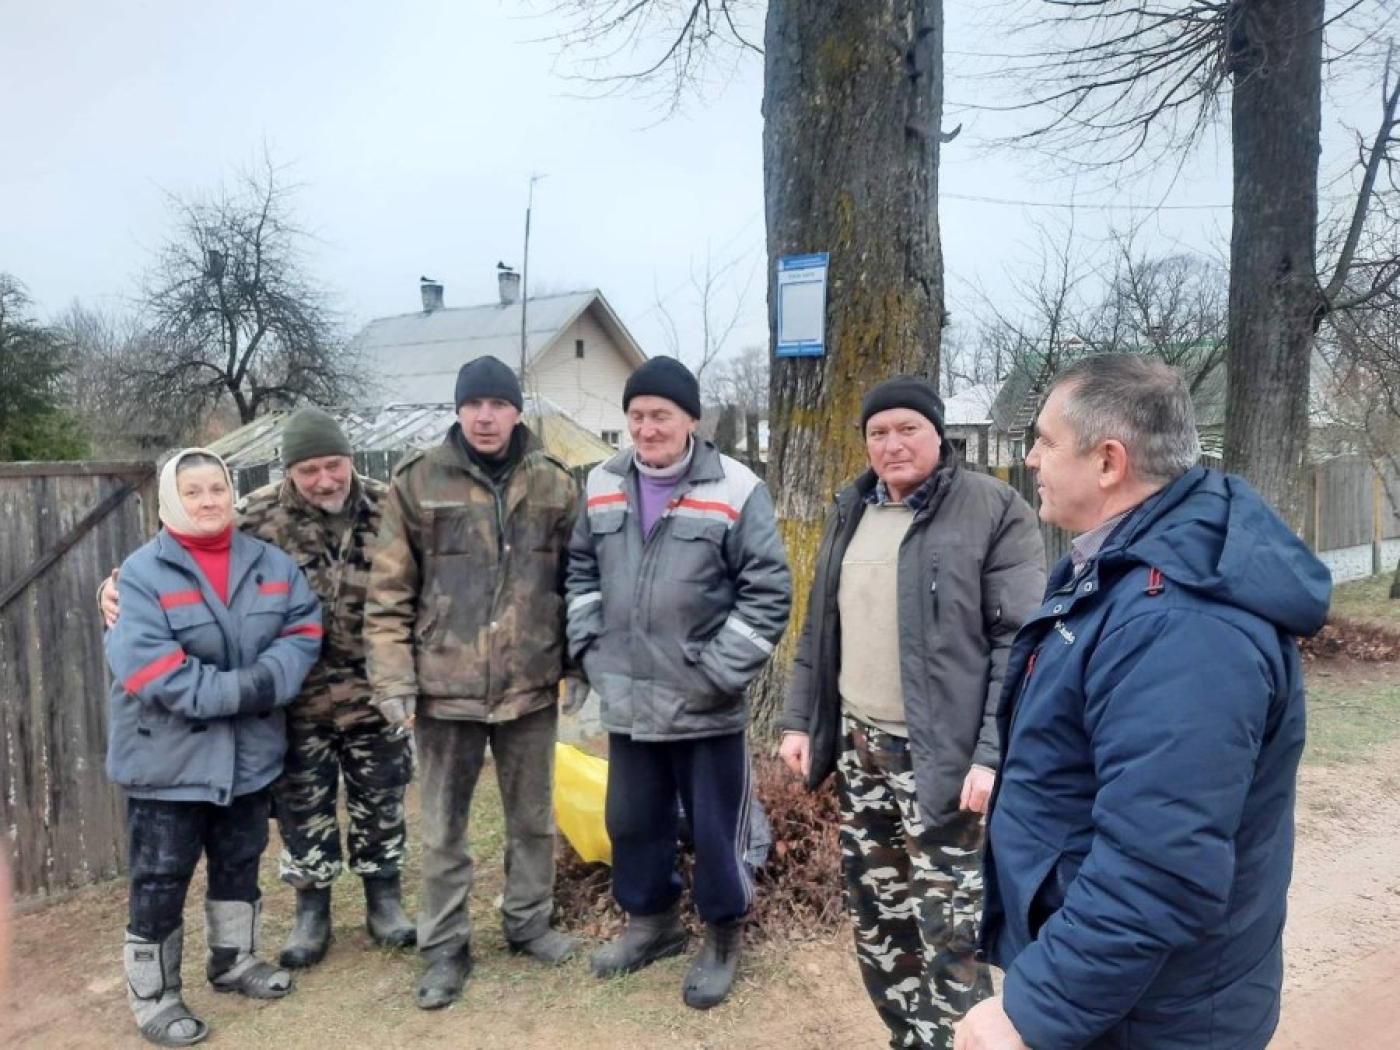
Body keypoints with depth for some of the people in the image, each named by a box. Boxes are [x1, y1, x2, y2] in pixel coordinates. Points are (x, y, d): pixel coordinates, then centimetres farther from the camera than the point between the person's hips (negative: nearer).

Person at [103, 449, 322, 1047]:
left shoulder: (272, 565, 2)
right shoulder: (141, 574, -12)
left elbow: (304, 631, -3)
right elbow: (146, 667, -22)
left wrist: (266, 680, -22)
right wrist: (239, 691, -24)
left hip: (250, 750, 5)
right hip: (168, 756, -4)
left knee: (240, 864, 20)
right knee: (160, 880, 6)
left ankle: (234, 960, 40)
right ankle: (153, 995, 24)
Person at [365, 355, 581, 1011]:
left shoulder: (554, 484, 1)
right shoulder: (418, 483, -4)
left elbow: (576, 583, 7)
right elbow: (389, 592, -3)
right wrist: (393, 678, -8)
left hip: (531, 686, 2)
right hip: (446, 688, -1)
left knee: (533, 818, 18)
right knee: (443, 828, 12)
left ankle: (528, 922, 38)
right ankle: (445, 947, 30)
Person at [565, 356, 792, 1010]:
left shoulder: (736, 491, -10)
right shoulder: (602, 485, 6)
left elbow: (768, 593, -10)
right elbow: (581, 571, 16)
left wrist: (716, 672, -14)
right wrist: (589, 646, 5)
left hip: (705, 709, -4)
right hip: (626, 704, 5)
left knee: (716, 832, 10)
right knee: (631, 823, 20)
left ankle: (722, 941, 34)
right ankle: (651, 922, 44)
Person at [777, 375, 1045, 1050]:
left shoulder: (993, 511, -9)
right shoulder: (851, 512, 10)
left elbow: (1020, 643, -14)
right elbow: (819, 630, 14)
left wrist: (995, 753, -19)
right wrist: (798, 719, 10)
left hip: (939, 754, -6)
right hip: (857, 743, 7)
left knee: (948, 928, 1)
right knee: (875, 916, 17)